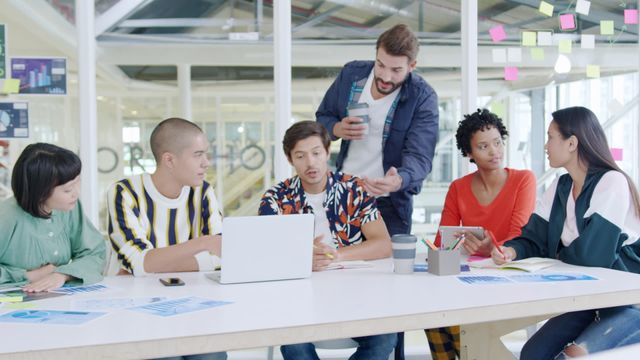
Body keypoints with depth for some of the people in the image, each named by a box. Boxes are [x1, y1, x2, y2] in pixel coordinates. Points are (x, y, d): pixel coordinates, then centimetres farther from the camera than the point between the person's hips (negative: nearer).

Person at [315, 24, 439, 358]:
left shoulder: (423, 97, -16)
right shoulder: (351, 73, -5)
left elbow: (419, 155, -27)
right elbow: (322, 118, 6)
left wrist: (399, 180, -50)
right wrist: (337, 129, -18)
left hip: (390, 202, -3)